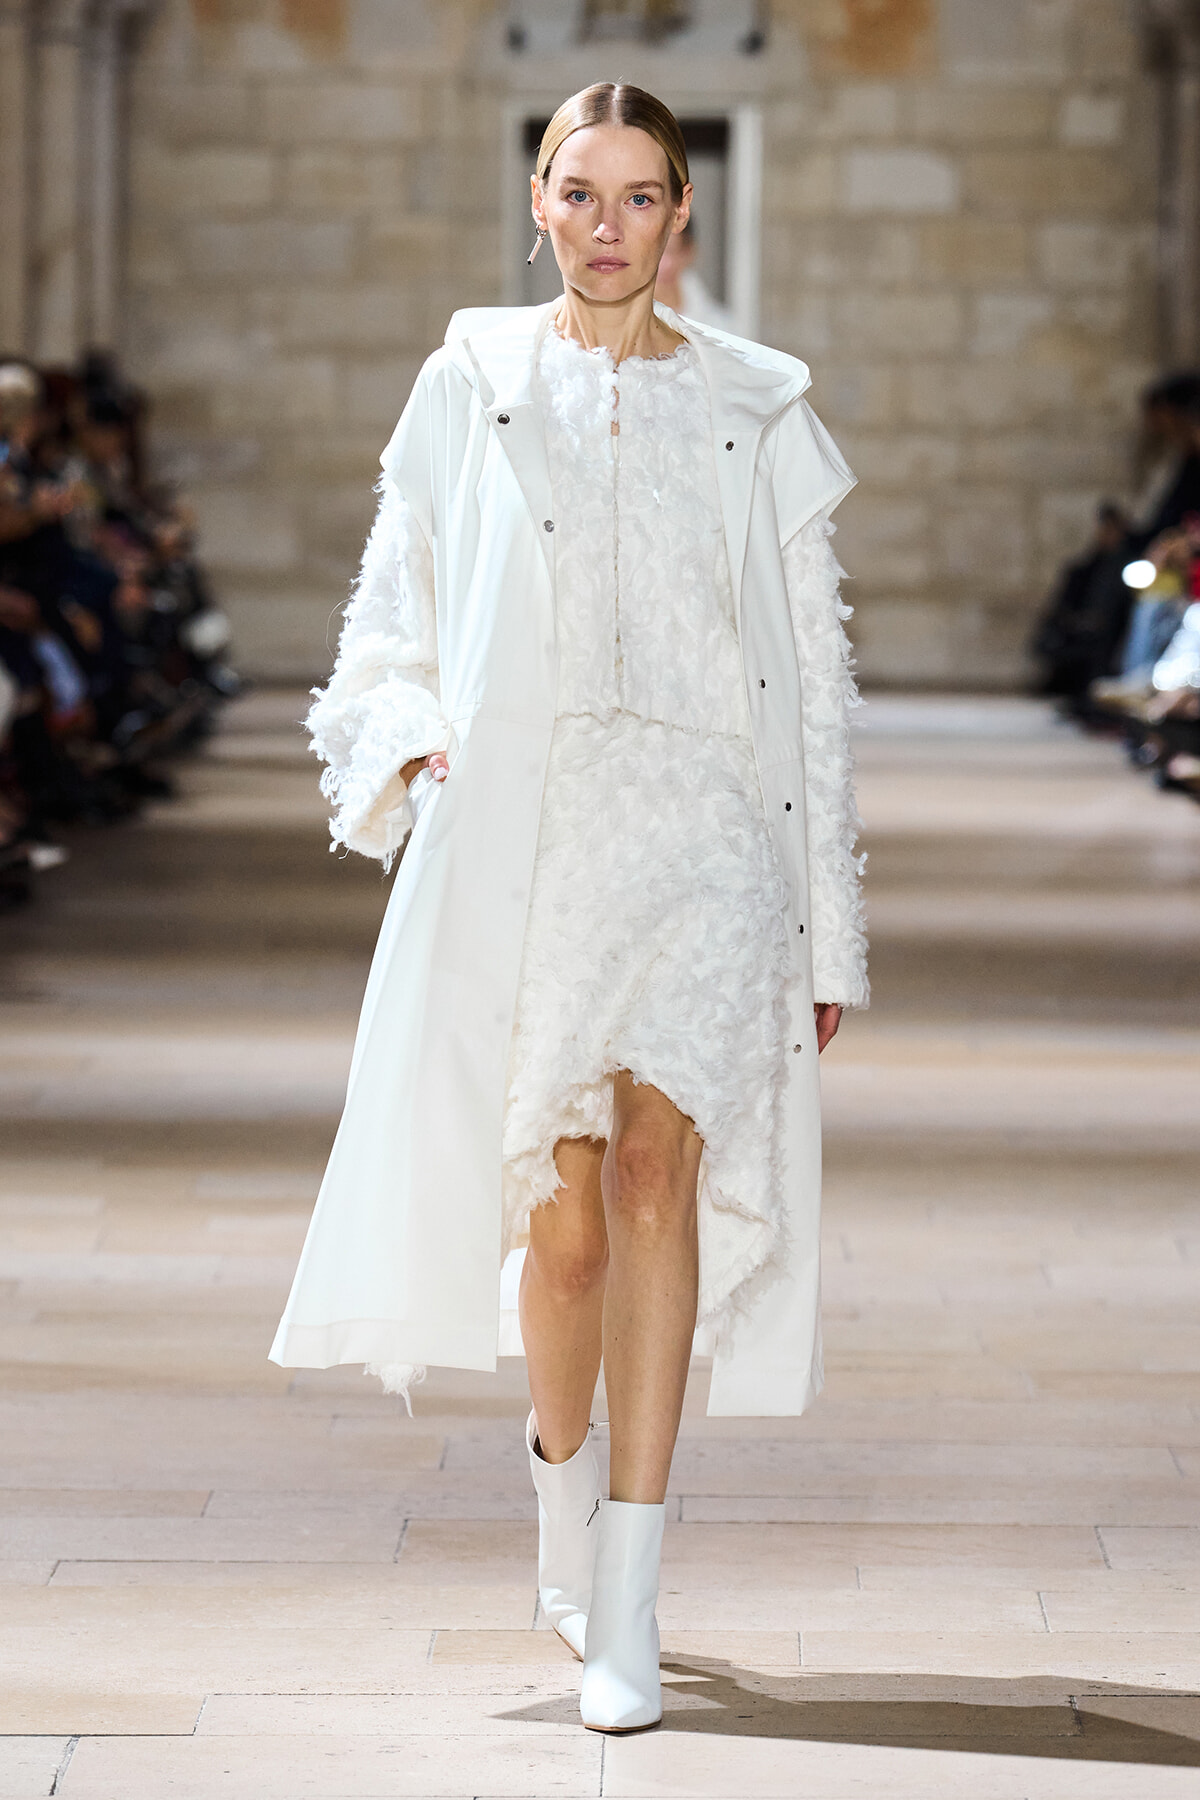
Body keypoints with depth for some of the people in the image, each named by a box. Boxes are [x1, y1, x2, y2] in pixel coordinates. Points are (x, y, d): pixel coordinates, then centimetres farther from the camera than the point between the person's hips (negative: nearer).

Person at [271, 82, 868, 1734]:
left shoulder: (754, 410, 9)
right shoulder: (472, 387, 9)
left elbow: (816, 673, 11)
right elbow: (389, 618, 15)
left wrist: (831, 918, 8)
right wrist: (410, 742, -7)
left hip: (704, 830, 0)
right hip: (523, 836, 1)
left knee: (657, 1163, -17)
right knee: (564, 1222, 0)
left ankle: (626, 1610, -15)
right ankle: (566, 1479, 32)